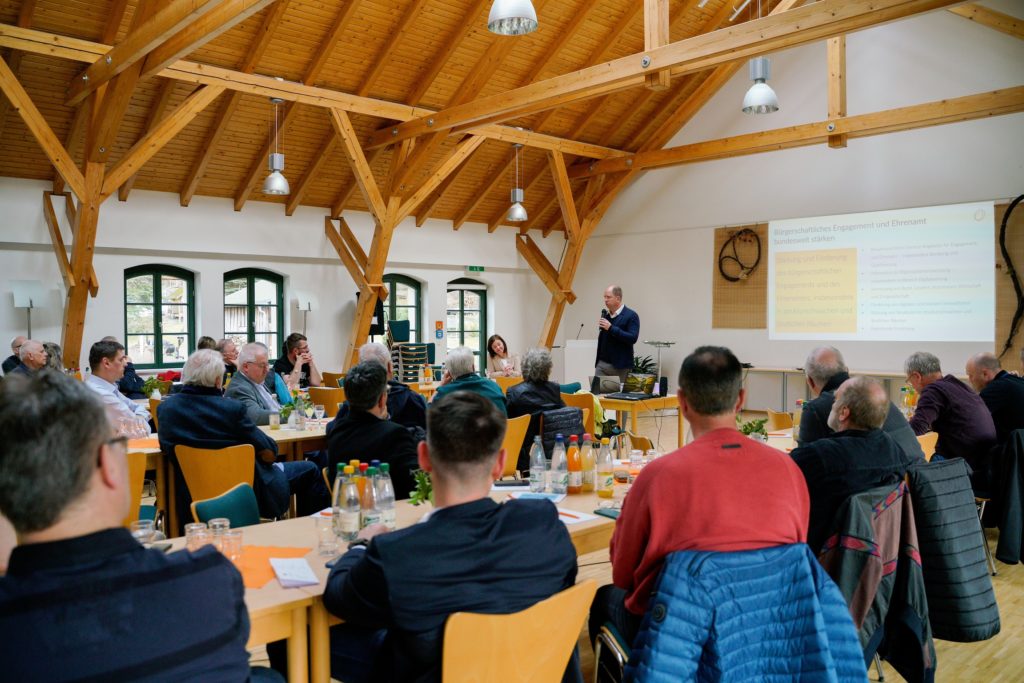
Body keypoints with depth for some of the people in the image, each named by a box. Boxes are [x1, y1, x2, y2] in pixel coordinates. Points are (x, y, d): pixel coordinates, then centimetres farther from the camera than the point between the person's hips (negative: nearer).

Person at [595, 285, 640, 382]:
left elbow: (633, 338, -17)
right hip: (602, 364, 5)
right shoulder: (605, 314, 11)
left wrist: (611, 328, -21)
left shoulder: (631, 315, -6)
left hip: (620, 366, -5)